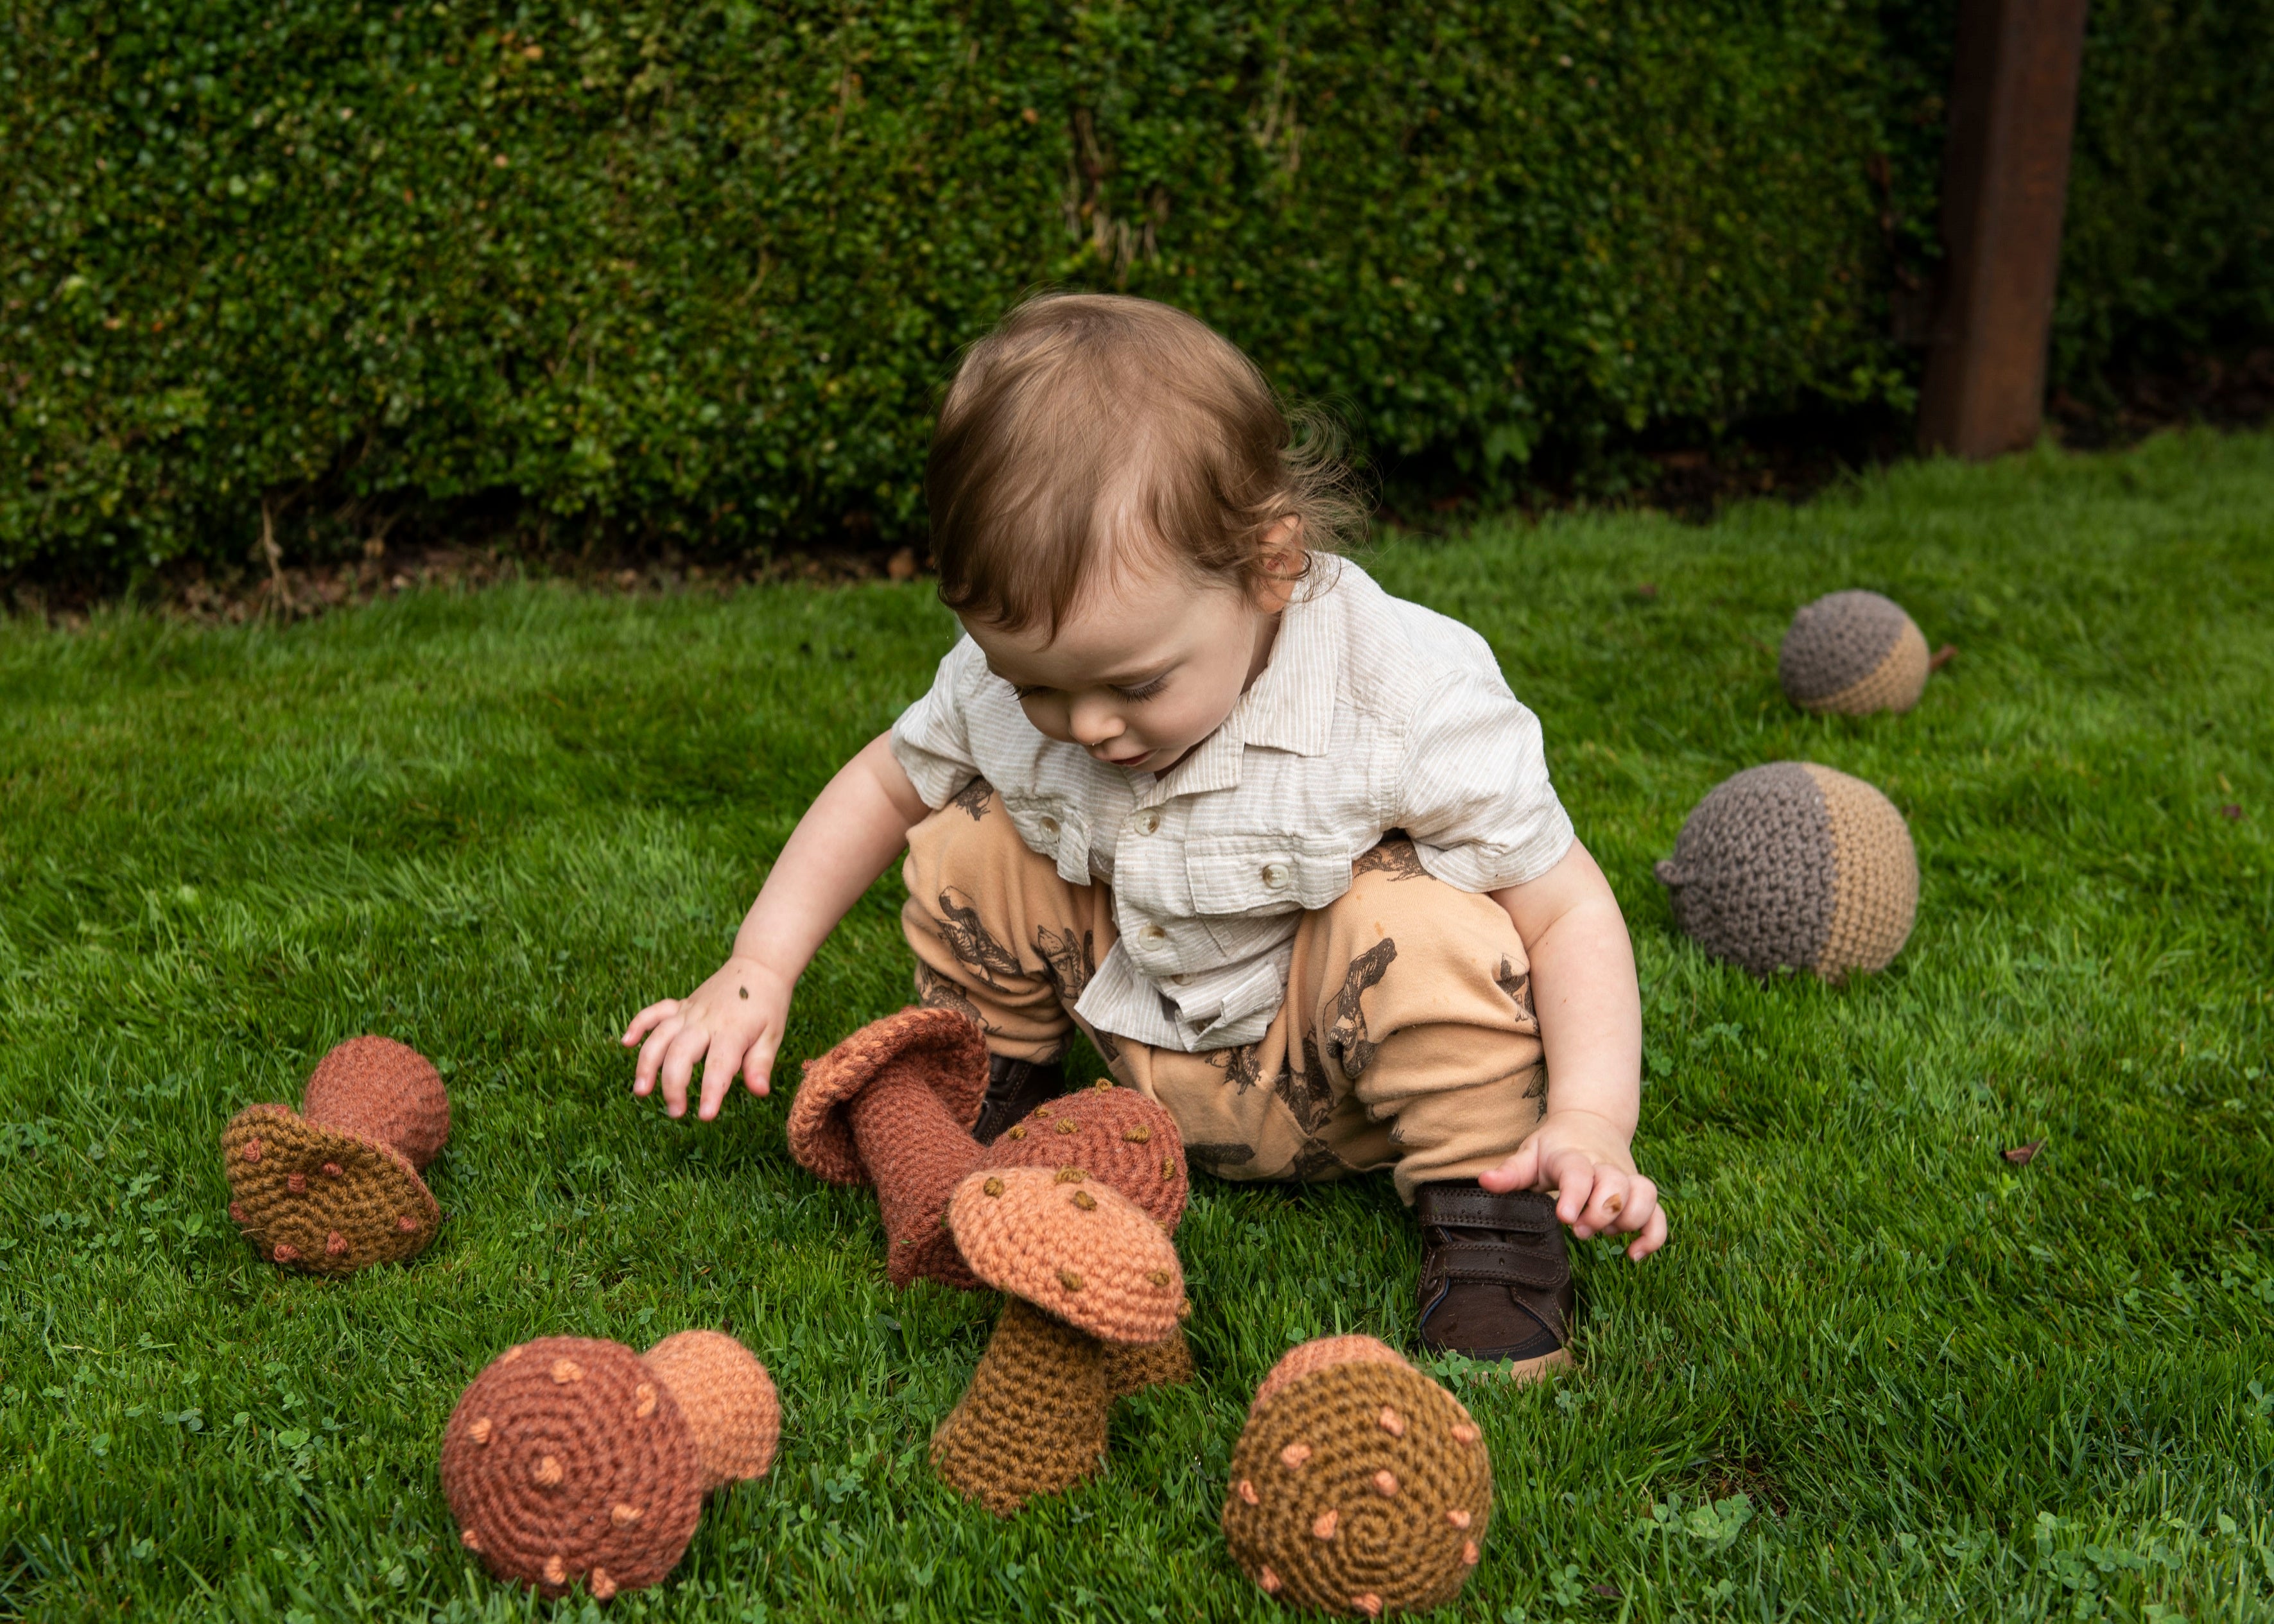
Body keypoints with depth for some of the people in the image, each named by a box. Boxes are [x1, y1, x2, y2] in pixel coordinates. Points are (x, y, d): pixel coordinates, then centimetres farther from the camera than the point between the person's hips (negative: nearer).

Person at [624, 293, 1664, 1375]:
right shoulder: (1004, 679, -18)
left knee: (1419, 928, -34)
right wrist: (757, 973, -4)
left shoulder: (1411, 704, -31)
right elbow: (884, 782, 3)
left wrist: (1589, 1123, -36)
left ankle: (1485, 1214, -14)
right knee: (968, 842, -11)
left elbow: (1567, 909, -22)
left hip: (1334, 1074, -4)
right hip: (1146, 1053, 4)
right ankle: (988, 1089, 13)